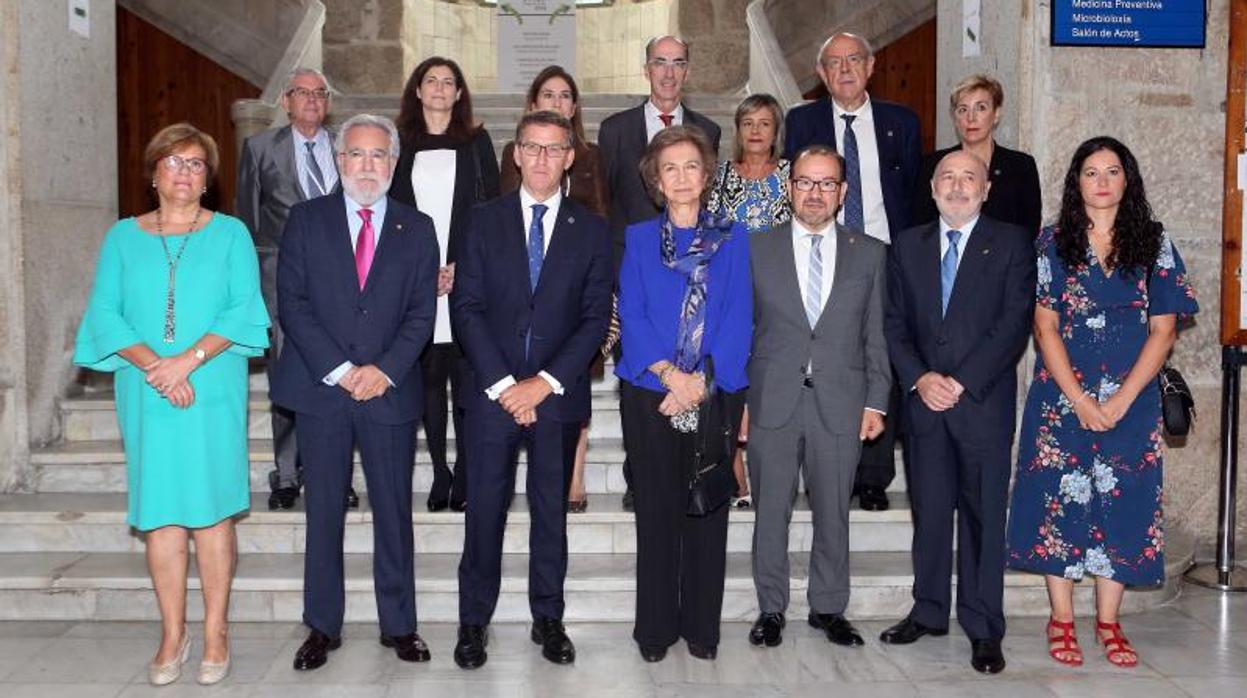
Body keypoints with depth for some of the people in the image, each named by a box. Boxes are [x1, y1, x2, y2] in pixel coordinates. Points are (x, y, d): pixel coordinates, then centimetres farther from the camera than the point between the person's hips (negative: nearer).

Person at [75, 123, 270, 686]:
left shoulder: (230, 234, 6)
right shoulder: (122, 237, 11)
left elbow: (243, 309, -4)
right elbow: (104, 314, 2)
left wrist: (189, 359, -16)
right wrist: (152, 364, -13)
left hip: (213, 391, -1)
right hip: (147, 395, 2)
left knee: (212, 507, 0)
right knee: (159, 511, 3)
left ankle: (215, 633, 8)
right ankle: (173, 635, 11)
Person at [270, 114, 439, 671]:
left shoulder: (417, 228, 8)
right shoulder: (306, 219, 5)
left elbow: (422, 312, 2)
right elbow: (292, 303, -3)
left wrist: (384, 370, -11)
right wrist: (339, 369, -11)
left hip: (391, 390, 1)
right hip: (321, 389, 0)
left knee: (394, 511, 6)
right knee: (324, 511, 6)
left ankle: (399, 624, 17)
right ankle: (323, 626, 17)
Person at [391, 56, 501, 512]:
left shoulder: (476, 141, 8)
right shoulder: (400, 143, 11)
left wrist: (463, 266, -7)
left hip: (467, 276, -1)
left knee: (466, 376, -3)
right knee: (428, 375, 2)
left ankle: (465, 476, 5)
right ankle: (440, 474, 10)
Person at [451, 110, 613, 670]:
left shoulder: (591, 230, 5)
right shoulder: (484, 221, 5)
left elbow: (596, 317, -1)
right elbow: (466, 307, -1)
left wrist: (546, 382, -11)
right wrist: (502, 383, -11)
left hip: (558, 393, 1)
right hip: (493, 390, 0)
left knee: (552, 511, 10)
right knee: (484, 510, 2)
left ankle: (548, 618, 22)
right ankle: (473, 621, 15)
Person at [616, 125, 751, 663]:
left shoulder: (733, 237, 7)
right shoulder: (638, 239, 8)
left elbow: (739, 316, -2)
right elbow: (631, 316, -1)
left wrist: (702, 380, -14)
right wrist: (670, 374, -15)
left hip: (717, 392, 0)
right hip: (649, 392, 0)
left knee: (708, 509, 5)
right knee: (656, 510, 5)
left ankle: (703, 627, 16)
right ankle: (655, 627, 15)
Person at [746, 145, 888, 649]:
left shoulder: (869, 254, 8)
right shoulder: (756, 249, 5)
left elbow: (877, 335, 8)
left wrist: (876, 401, 2)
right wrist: (736, 399, -1)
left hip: (841, 405, 1)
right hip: (772, 404, 0)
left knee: (833, 513, 9)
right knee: (771, 513, 7)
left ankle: (828, 608, 24)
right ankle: (771, 609, 21)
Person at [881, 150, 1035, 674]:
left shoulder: (1011, 243, 1)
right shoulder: (908, 246, 12)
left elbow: (1015, 322, -7)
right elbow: (894, 323, 8)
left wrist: (962, 382, -14)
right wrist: (919, 378, -8)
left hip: (984, 400, -3)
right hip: (923, 399, 3)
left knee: (984, 514, 2)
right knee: (930, 511, 9)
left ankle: (983, 628, 11)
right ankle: (929, 612, 22)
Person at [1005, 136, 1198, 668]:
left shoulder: (1154, 244, 4)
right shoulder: (1053, 243, 2)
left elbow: (1164, 330, 0)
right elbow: (1045, 327, -3)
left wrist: (1121, 400, -10)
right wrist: (1080, 399, -11)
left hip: (1131, 400, 1)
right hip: (1062, 397, -1)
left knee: (1122, 502, 3)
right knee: (1059, 500, 0)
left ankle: (1108, 623, 14)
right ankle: (1061, 620, 12)